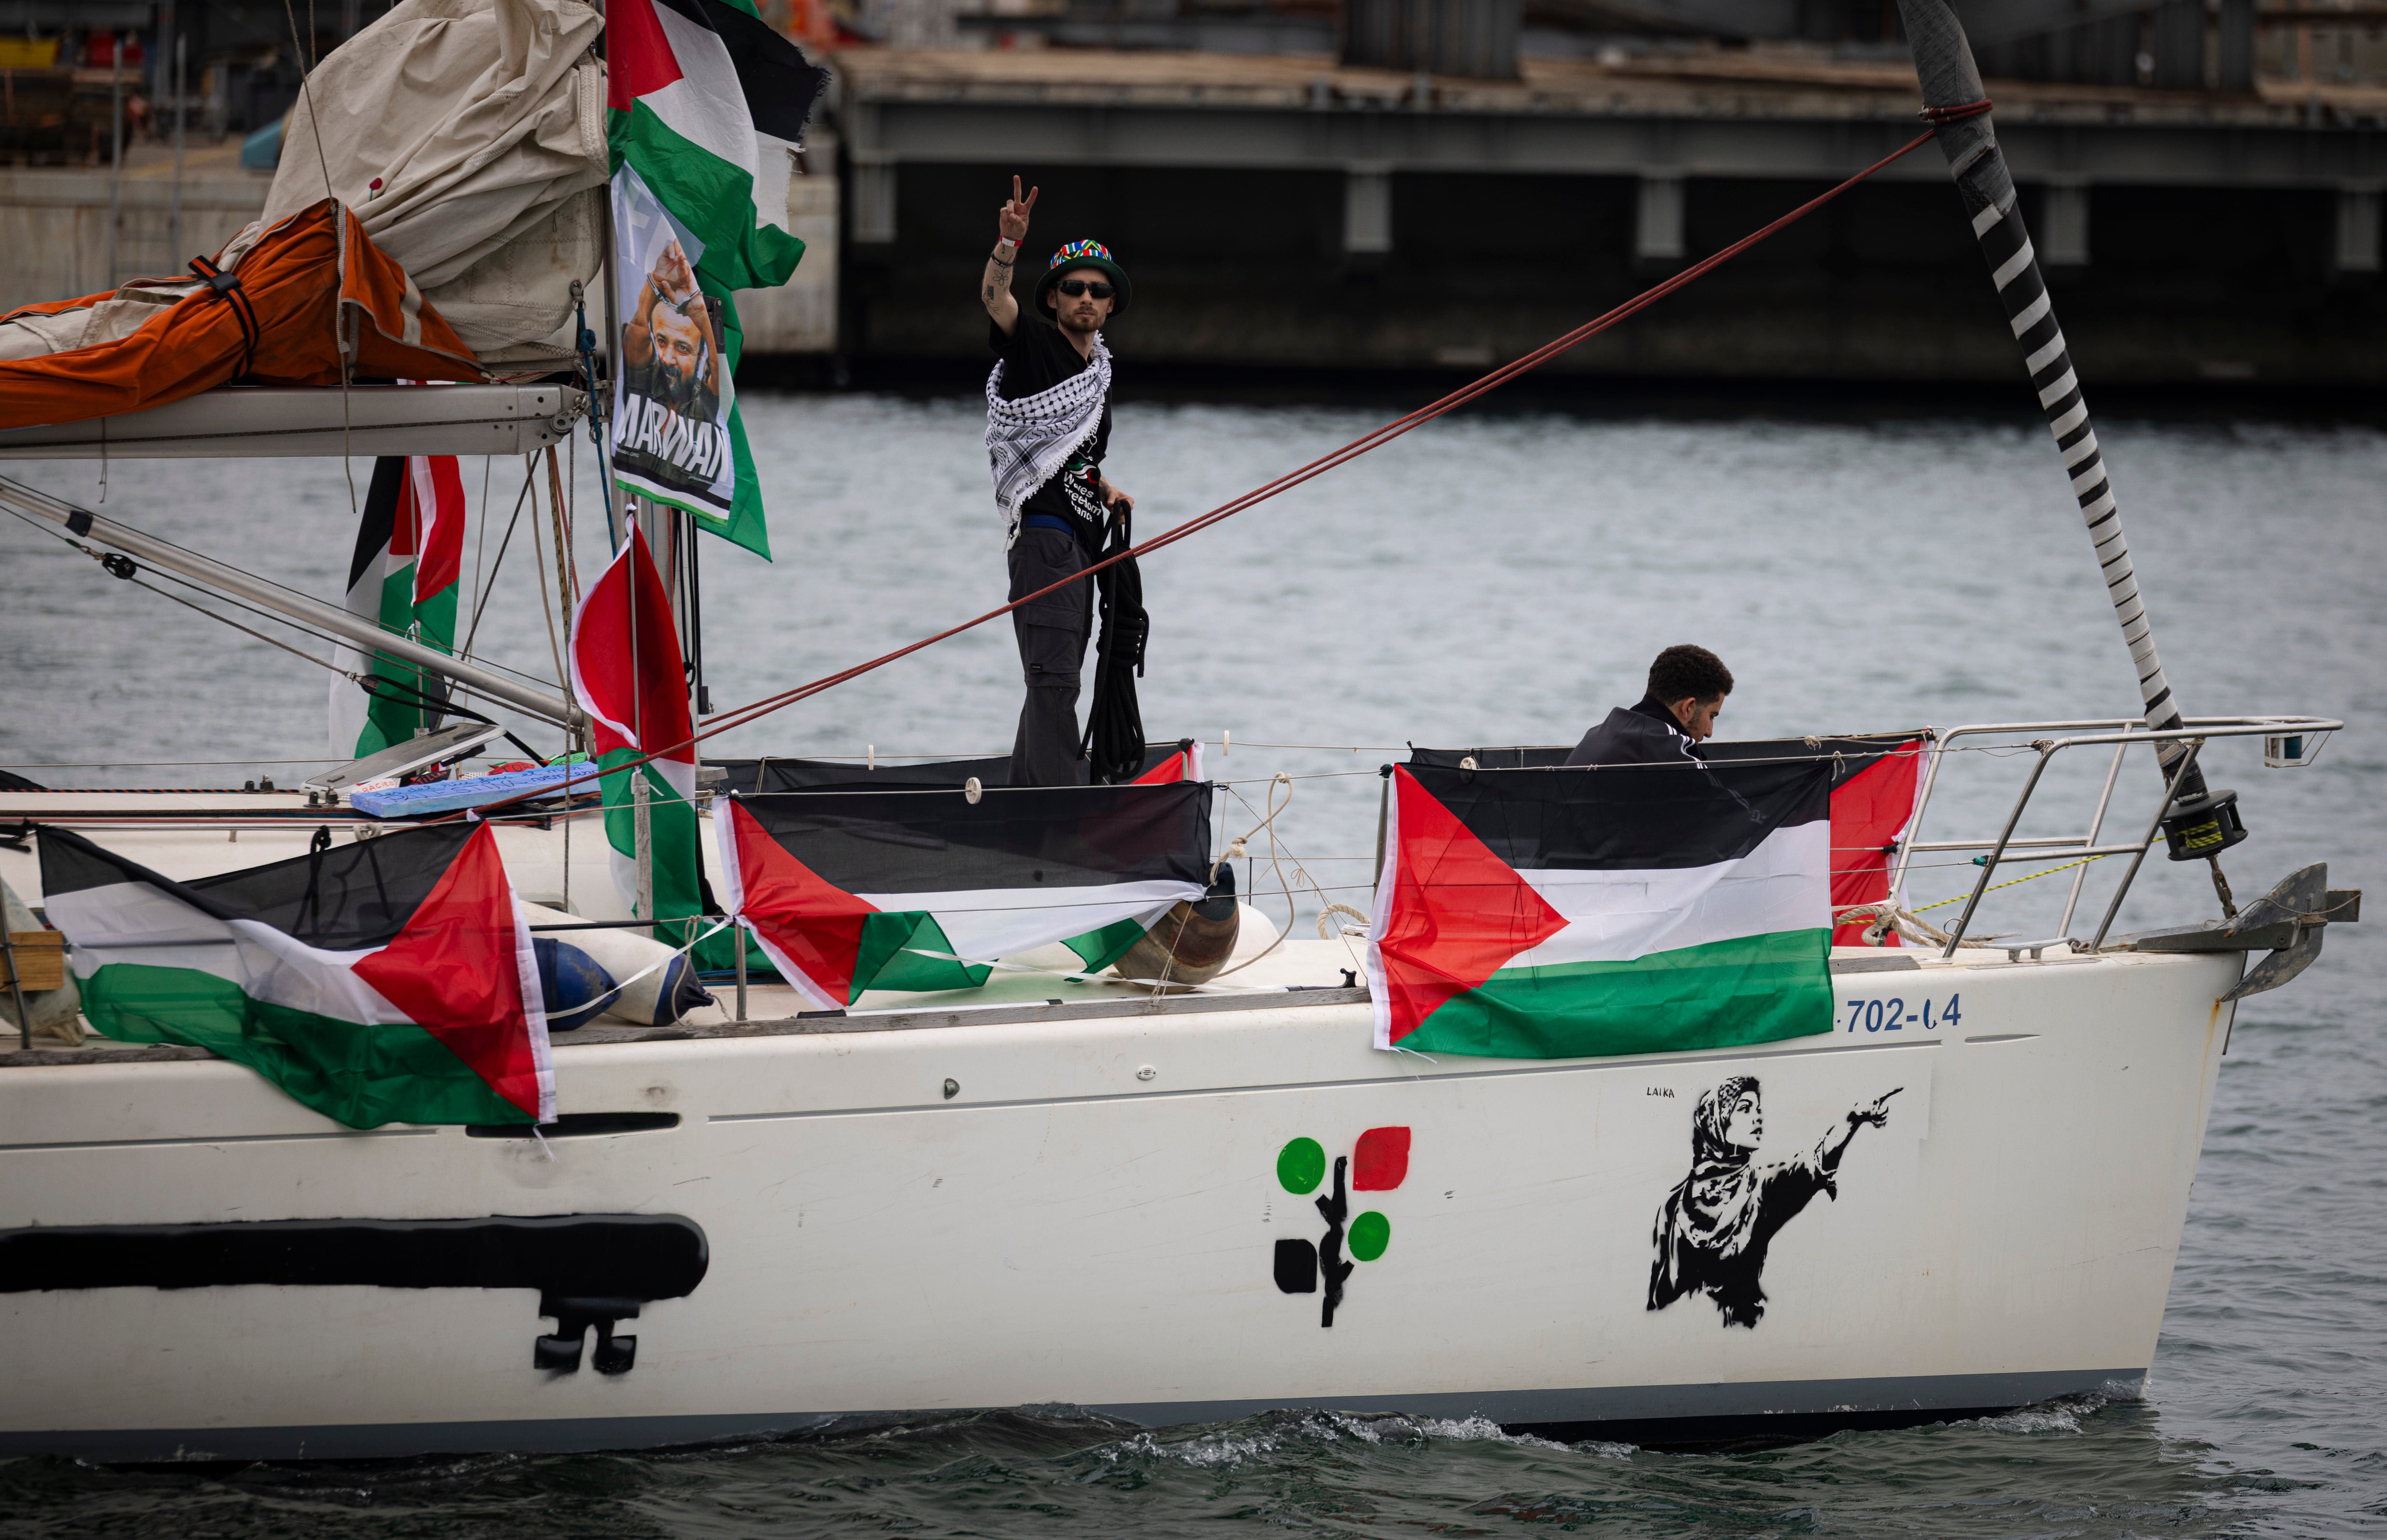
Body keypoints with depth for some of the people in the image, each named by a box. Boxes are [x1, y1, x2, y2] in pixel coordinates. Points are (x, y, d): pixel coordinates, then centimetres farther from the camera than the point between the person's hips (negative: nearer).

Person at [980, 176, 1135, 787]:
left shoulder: (1098, 370, 19)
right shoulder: (1034, 343, -4)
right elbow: (994, 297, -26)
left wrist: (1105, 490, 15)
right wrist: (1009, 243, -43)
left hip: (1081, 536, 9)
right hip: (1043, 529, -9)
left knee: (1057, 680, 11)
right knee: (1054, 676, -15)